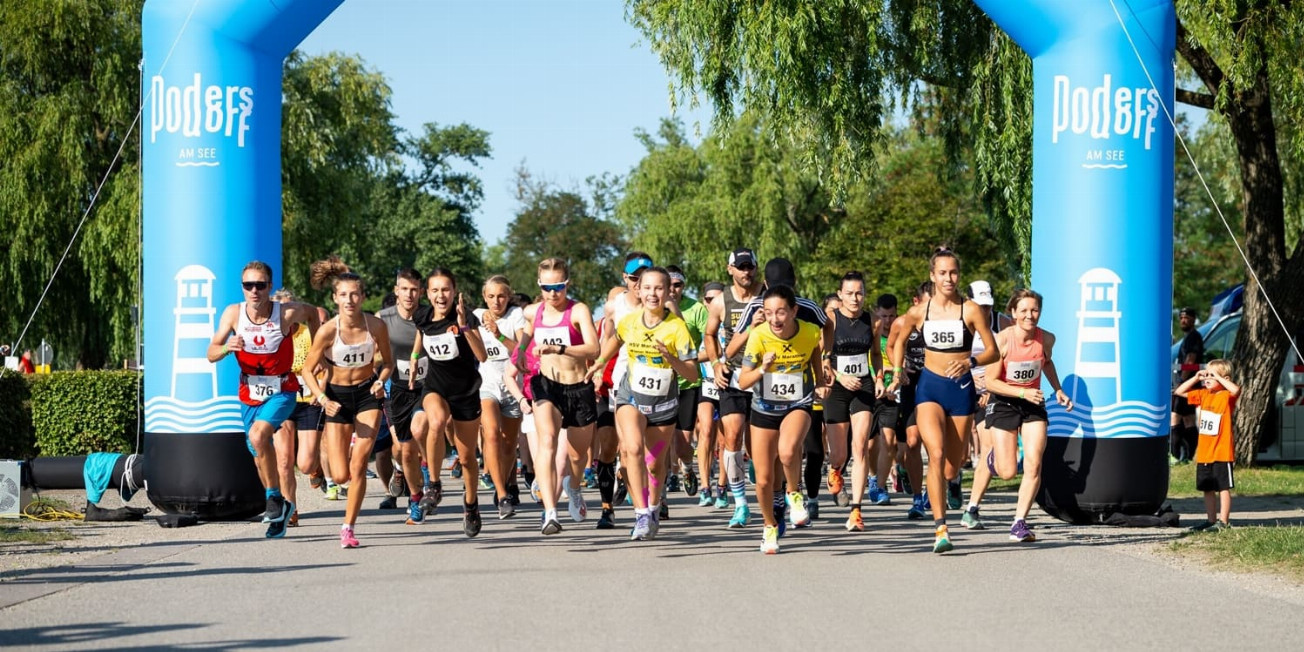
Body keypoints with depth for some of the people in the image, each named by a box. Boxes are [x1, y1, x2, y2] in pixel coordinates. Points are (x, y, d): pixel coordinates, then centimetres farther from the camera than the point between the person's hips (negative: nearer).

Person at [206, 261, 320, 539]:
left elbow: (313, 313, 5)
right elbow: (211, 354, -9)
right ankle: (279, 511, 33)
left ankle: (275, 496, -12)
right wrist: (227, 348, -31)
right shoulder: (233, 313, -12)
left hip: (282, 391, -4)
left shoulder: (288, 313, -18)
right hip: (249, 392, 4)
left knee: (258, 435, -29)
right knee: (260, 456, 13)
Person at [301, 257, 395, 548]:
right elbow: (308, 370, -8)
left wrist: (381, 381, -15)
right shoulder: (328, 331, -19)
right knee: (341, 475, -3)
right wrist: (322, 399, -22)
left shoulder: (376, 326, -13)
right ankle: (351, 443, 34)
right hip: (337, 396, -1)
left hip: (367, 394, 1)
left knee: (358, 467, -11)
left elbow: (387, 361, 5)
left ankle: (348, 528, 2)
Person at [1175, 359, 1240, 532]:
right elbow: (1179, 392, 15)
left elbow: (1235, 390, -31)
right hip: (1204, 452, 7)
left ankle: (1223, 521, -2)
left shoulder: (1227, 396, -8)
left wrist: (1217, 377, -22)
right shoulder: (1203, 395, 11)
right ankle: (1211, 520, 21)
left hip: (1222, 452, -7)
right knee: (1207, 488, 13)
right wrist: (1195, 378, 4)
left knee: (1223, 487, -3)